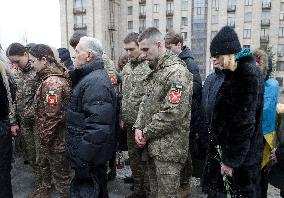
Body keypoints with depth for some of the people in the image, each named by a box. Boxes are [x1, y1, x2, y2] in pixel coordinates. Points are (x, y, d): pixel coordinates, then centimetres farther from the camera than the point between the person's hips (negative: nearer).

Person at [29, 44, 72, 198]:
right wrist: (43, 137, 16)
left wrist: (44, 138, -16)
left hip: (55, 139, -11)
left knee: (61, 173, 8)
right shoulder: (49, 78, 7)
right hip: (48, 136, 11)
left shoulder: (51, 82, -26)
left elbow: (51, 116, -28)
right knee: (44, 163, 31)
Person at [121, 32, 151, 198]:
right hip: (130, 122, 7)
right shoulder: (126, 68, 12)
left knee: (146, 157, 5)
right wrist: (122, 117, 14)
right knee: (133, 155, 17)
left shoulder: (150, 67, -13)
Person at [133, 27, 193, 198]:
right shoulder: (156, 71, 13)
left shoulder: (177, 73, -18)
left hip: (169, 149, -9)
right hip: (153, 145, 9)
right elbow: (146, 102, 15)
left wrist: (146, 133, -13)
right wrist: (139, 127, 0)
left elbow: (172, 114, -24)